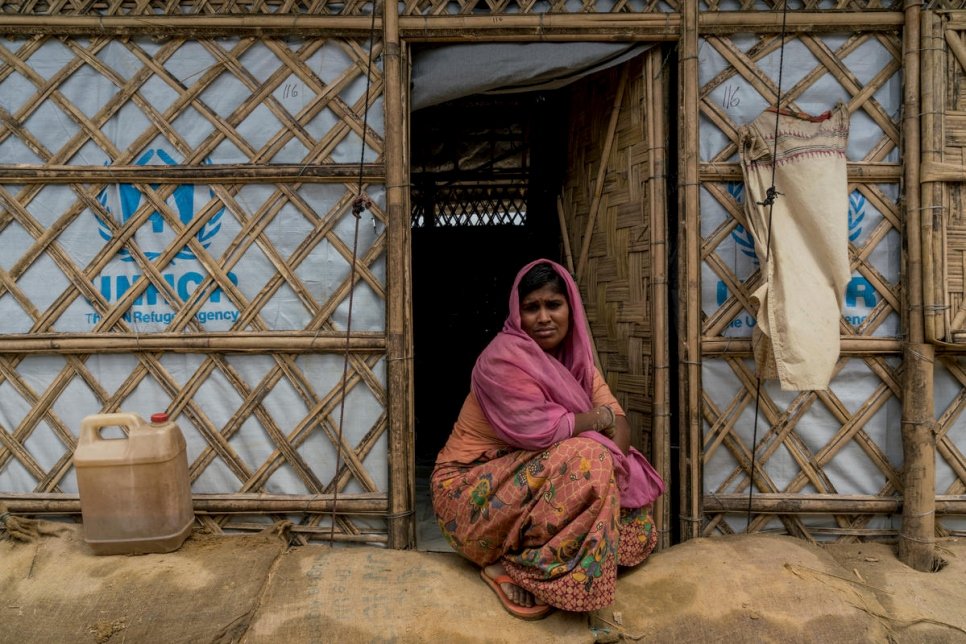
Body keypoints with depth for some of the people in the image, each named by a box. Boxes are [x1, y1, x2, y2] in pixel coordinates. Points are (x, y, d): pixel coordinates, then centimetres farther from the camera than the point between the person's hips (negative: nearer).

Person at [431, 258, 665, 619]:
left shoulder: (575, 356, 3)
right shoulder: (504, 358, -21)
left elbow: (618, 421, -1)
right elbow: (541, 431, -29)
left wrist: (612, 460, -21)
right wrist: (599, 417, -14)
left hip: (524, 476, 8)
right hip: (469, 492, -8)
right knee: (583, 460, -28)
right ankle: (510, 561, -11)